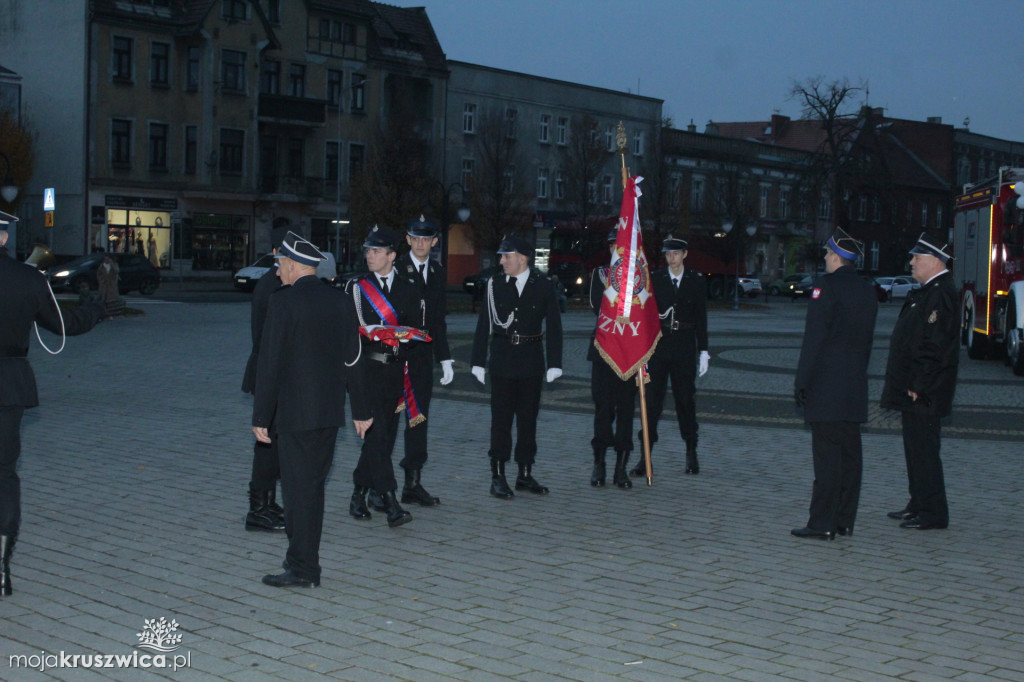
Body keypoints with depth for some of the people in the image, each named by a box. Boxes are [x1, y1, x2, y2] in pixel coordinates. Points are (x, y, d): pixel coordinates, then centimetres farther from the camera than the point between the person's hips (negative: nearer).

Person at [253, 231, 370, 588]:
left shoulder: (283, 301, -12)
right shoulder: (340, 301, 7)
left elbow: (270, 362, -13)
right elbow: (352, 359, 11)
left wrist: (261, 417, -8)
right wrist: (361, 409, 17)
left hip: (294, 412, -6)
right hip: (330, 411, 6)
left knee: (299, 488, 0)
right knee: (312, 486, 15)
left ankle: (303, 568, 4)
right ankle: (303, 560, 23)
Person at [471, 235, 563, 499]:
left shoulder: (543, 286, 0)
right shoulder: (495, 284, 1)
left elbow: (553, 326, 1)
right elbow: (483, 326, 3)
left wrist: (555, 364, -5)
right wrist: (478, 362, -1)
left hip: (531, 361, 1)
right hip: (502, 362, -1)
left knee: (529, 418, 8)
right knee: (501, 419, 0)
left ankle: (525, 474, 18)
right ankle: (498, 477, 5)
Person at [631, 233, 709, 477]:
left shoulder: (696, 281, 5)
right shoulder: (654, 279, 4)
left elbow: (701, 318, 6)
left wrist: (703, 351, 2)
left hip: (684, 348, 0)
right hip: (657, 346, 0)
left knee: (685, 399, 7)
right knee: (652, 399, -3)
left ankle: (691, 453, 21)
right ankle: (645, 457, -2)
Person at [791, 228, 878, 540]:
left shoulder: (827, 285, -10)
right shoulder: (868, 290, 13)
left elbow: (814, 338, -14)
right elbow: (867, 340, 15)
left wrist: (801, 382, -11)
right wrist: (857, 373, 19)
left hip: (825, 386, -7)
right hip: (855, 386, 8)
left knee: (827, 454, -7)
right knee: (850, 453, 10)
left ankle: (823, 523, -6)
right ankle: (845, 520, 15)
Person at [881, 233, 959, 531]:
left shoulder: (941, 294, -17)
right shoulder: (927, 291, 16)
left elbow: (936, 347, -22)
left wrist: (918, 386, -22)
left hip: (924, 393, -10)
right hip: (914, 390, 10)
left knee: (924, 449, -6)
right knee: (915, 447, 15)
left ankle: (932, 513, 1)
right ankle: (919, 505, 24)